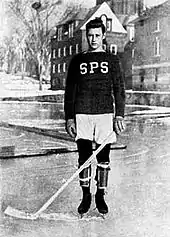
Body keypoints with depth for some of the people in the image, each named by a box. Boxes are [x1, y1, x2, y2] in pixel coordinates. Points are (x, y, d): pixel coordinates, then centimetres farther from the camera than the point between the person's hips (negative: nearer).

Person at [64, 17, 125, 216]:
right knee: (84, 157, 3)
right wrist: (69, 118, 2)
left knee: (103, 157, 4)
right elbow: (69, 91, 9)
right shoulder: (77, 60, 10)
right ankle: (86, 195, 15)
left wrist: (119, 116, -4)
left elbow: (119, 90, 6)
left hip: (105, 114, 0)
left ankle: (101, 196, 16)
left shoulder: (112, 60, 9)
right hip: (82, 115, 1)